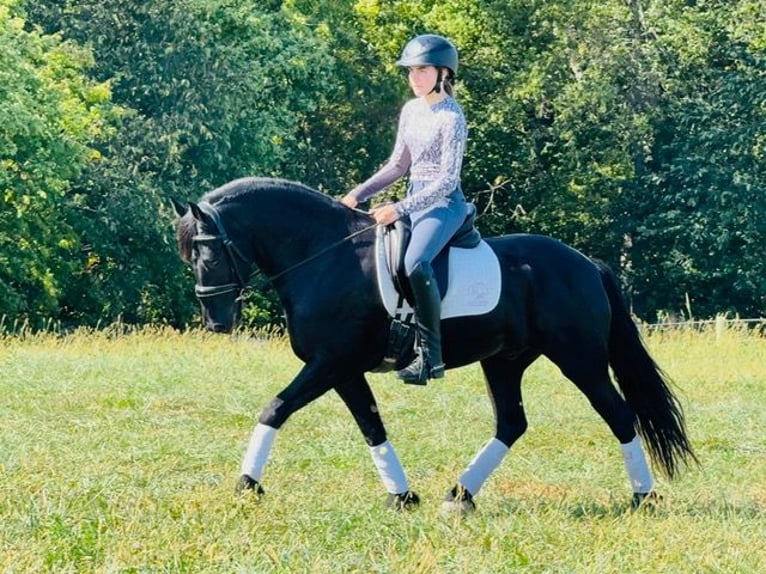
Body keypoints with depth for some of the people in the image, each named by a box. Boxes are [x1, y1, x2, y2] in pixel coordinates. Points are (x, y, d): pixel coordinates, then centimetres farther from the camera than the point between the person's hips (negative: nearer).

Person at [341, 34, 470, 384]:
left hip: (443, 203, -9)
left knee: (415, 264, -33)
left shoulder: (451, 116, -13)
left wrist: (399, 209, -22)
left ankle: (430, 355, -29)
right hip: (414, 201, 9)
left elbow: (448, 179, -18)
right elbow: (398, 165, 18)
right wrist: (359, 194, 5)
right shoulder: (411, 111, 10)